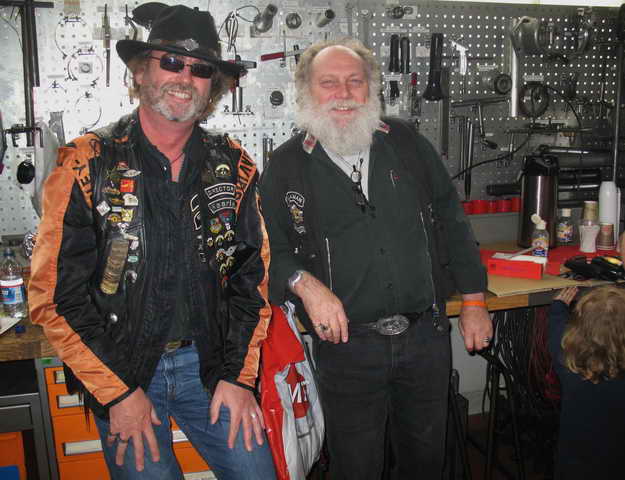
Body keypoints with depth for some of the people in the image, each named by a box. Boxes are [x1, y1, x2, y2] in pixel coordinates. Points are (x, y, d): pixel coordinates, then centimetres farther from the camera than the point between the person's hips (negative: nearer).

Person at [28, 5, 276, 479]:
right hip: (120, 370, -2)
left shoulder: (234, 166, 2)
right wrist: (117, 392, -10)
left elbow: (252, 276, 5)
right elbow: (53, 293, -9)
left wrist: (239, 374, -2)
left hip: (209, 364, 3)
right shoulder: (86, 164, -8)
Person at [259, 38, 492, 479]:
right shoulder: (287, 166, -2)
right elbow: (273, 251, -2)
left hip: (427, 335, 3)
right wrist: (306, 284, -22)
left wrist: (474, 301, 6)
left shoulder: (405, 141, 5)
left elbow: (450, 220, 8)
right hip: (347, 343, -2)